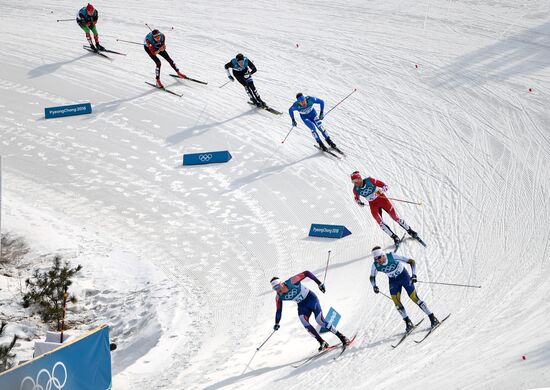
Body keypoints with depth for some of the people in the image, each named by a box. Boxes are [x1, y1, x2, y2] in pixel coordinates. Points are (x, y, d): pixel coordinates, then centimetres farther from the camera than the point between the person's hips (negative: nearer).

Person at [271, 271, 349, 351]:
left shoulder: (292, 282, -27)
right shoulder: (279, 297, -10)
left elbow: (306, 273, -20)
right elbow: (279, 311, 3)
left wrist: (319, 283, -22)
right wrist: (276, 323, -7)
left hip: (311, 298, -4)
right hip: (302, 305, 4)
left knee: (320, 321, -14)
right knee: (304, 321, -22)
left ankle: (342, 337, -2)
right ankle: (322, 343, -14)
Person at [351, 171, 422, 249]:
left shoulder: (370, 181, -21)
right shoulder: (356, 189, -11)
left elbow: (385, 186, -14)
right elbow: (357, 198, 12)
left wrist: (380, 191, -34)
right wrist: (359, 202, -10)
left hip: (382, 199, -3)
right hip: (373, 205, 3)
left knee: (395, 217, -3)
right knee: (380, 223, -14)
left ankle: (411, 232, 12)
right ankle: (395, 239, -3)